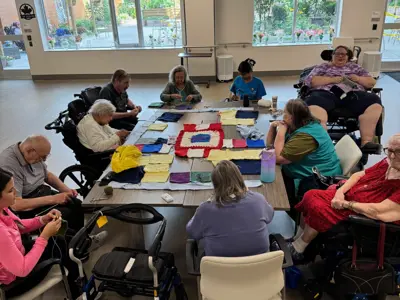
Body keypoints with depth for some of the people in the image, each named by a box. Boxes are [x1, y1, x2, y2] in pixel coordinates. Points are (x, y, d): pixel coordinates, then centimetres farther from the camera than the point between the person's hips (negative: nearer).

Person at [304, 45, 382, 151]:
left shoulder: (354, 67, 30)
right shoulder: (322, 67, 24)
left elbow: (372, 82, 24)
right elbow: (309, 81, 6)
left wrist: (358, 78, 3)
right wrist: (333, 79, -3)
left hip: (352, 94, 3)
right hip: (327, 93, -2)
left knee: (374, 100, -28)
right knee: (314, 102, -38)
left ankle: (366, 141, -34)